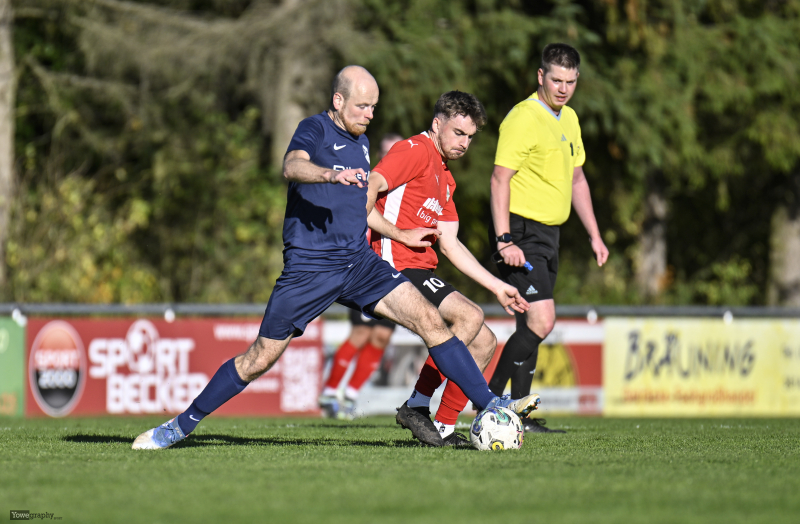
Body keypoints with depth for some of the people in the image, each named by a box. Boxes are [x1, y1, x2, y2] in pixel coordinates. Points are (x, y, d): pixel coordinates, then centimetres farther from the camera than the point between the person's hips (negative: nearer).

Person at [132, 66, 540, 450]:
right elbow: (292, 167, -29)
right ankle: (182, 425, 13)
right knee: (261, 358, -2)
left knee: (429, 320, -10)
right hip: (308, 268, -6)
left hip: (359, 261, 6)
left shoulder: (360, 141, 17)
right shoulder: (315, 129, -6)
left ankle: (490, 406, -9)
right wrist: (332, 174, -48)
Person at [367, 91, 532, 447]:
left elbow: (450, 245, 23)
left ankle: (443, 427, 1)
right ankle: (417, 405, -19)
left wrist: (497, 286, 20)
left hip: (422, 272, 10)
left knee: (484, 343, 5)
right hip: (396, 267, -10)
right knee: (470, 315, -24)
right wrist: (400, 235, -17)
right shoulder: (414, 152, -6)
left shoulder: (445, 179, 24)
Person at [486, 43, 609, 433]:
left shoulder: (568, 119, 15)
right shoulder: (523, 119, -13)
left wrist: (594, 235, 21)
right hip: (521, 232, -9)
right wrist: (504, 240, -24)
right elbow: (500, 179, -17)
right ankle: (490, 399, -10)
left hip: (547, 233, 9)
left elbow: (576, 179, 24)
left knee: (533, 325, 8)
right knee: (540, 321, -17)